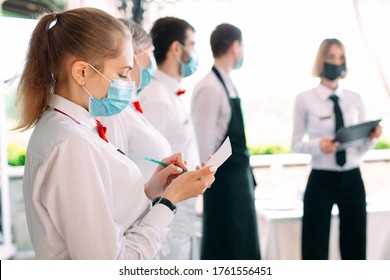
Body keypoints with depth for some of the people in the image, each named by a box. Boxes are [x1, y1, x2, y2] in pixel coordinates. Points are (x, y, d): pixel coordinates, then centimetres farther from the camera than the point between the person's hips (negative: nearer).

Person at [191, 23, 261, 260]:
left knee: (243, 246, 18)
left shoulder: (228, 84, 11)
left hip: (238, 178, 9)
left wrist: (245, 175, 15)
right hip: (223, 179, -9)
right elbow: (204, 142, -19)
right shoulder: (210, 88, -18)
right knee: (225, 248, 3)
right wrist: (208, 182, -15)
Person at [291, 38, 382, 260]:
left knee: (355, 246, 12)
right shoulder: (305, 100, -4)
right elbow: (296, 144, -3)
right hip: (321, 181, -3)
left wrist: (373, 137, -14)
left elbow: (362, 148, 7)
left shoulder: (355, 99, 6)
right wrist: (318, 144, -22)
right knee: (316, 247, 5)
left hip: (352, 179, 3)